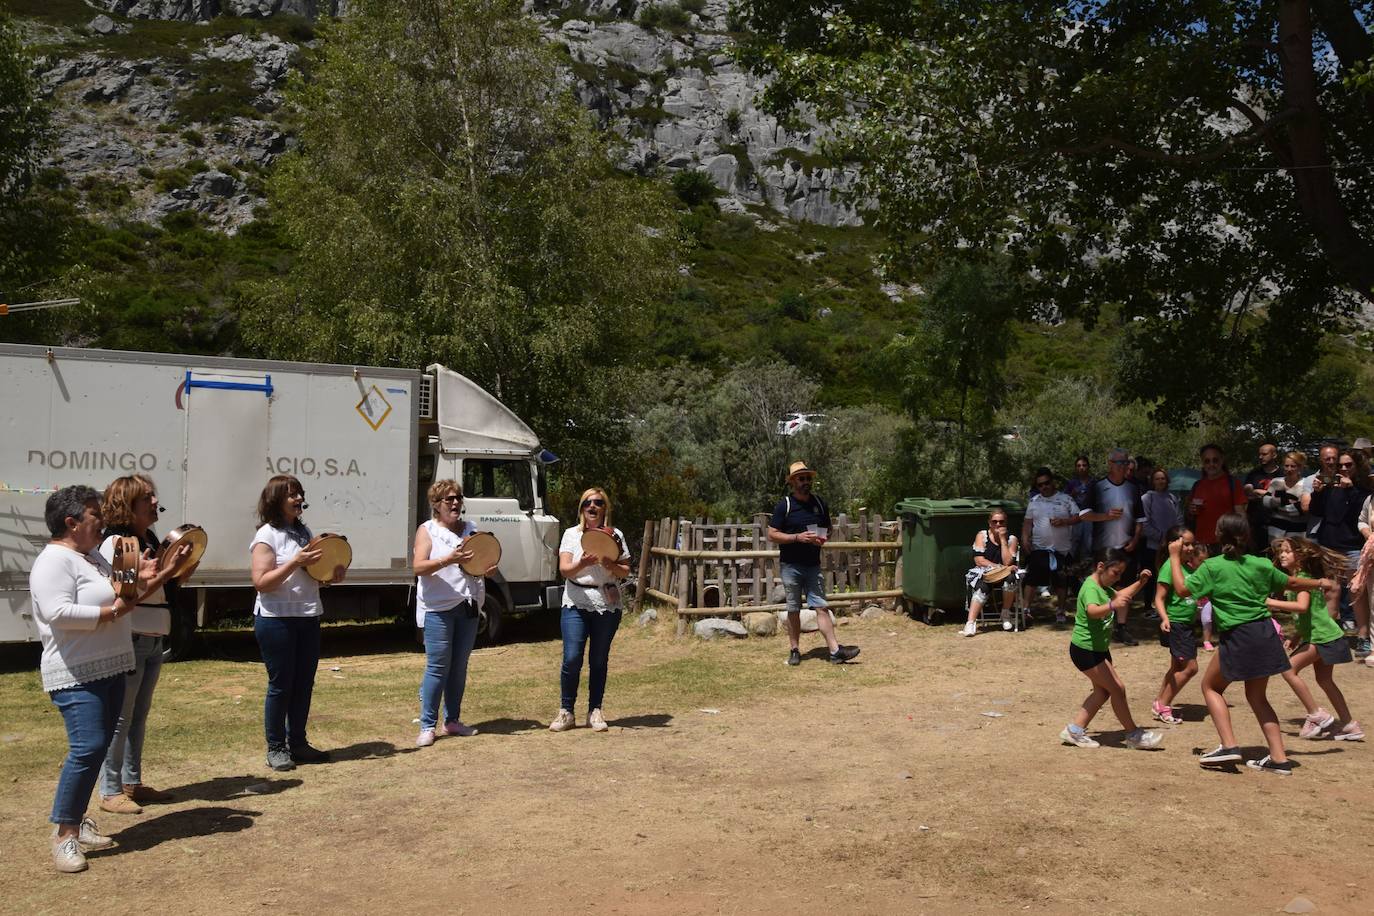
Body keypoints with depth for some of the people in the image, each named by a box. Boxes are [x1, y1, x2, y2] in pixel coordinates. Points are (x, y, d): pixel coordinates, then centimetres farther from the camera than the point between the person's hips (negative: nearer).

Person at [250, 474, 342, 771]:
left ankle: (297, 743, 23)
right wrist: (295, 562, -24)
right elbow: (261, 582, -17)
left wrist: (332, 576, 3)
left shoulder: (303, 532, 13)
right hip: (276, 620, -7)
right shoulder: (267, 535, -9)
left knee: (304, 683, 11)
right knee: (281, 685, 1)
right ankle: (275, 748, 13)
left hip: (308, 618, 7)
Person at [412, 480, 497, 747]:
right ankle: (427, 726, 0)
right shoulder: (427, 530, -1)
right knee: (438, 666, -7)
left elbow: (486, 568, 16)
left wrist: (488, 568, -8)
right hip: (438, 609, -5)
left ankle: (452, 720, 20)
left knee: (459, 667, 10)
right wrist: (449, 559, -28)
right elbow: (418, 567, -15)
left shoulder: (471, 530, 14)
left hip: (467, 607, 5)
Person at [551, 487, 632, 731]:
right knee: (572, 658, -10)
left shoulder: (615, 535, 7)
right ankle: (566, 711, 4)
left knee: (600, 660, 5)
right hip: (576, 604, -1)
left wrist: (610, 565, -17)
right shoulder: (571, 534, 5)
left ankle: (595, 712, 15)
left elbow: (625, 572, 4)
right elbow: (564, 569, -5)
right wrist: (582, 563, -26)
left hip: (608, 604, 1)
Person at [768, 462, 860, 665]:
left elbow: (828, 528, 19)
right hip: (791, 566, -3)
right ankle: (795, 650, 17)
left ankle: (835, 650, -4)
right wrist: (798, 537, -19)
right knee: (793, 610, 7)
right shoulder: (784, 505, -6)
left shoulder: (819, 503, 7)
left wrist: (824, 538, -4)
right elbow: (772, 534, -8)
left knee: (821, 607, -1)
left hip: (813, 564, 3)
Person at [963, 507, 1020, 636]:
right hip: (982, 573, -1)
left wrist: (1003, 539, -11)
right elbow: (979, 560, -8)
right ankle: (970, 624, -43)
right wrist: (1000, 567, -17)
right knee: (982, 587, -34)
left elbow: (1007, 562, -9)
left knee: (1010, 578, -33)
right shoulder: (982, 535, 1)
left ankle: (1006, 614, -12)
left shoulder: (1011, 538, 4)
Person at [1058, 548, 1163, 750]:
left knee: (1102, 691, 13)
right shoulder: (1091, 588, -23)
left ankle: (1075, 730, 18)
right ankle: (1134, 735, 6)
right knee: (1117, 688, -7)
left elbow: (1120, 595, 28)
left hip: (1099, 648, 11)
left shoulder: (1103, 587, 9)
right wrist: (1112, 606, -63)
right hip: (1085, 650, -11)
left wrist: (1139, 582, 13)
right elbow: (1093, 611, -43)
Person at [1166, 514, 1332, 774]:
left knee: (1211, 686, 14)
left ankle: (1228, 746, -1)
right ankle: (1279, 758, 15)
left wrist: (1175, 557, 0)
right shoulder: (1260, 565, 8)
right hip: (1265, 634, 5)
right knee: (1257, 696, 18)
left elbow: (1182, 589, -10)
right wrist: (1320, 582, 40)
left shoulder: (1212, 566, -7)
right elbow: (1291, 582, 21)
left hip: (1237, 637, -5)